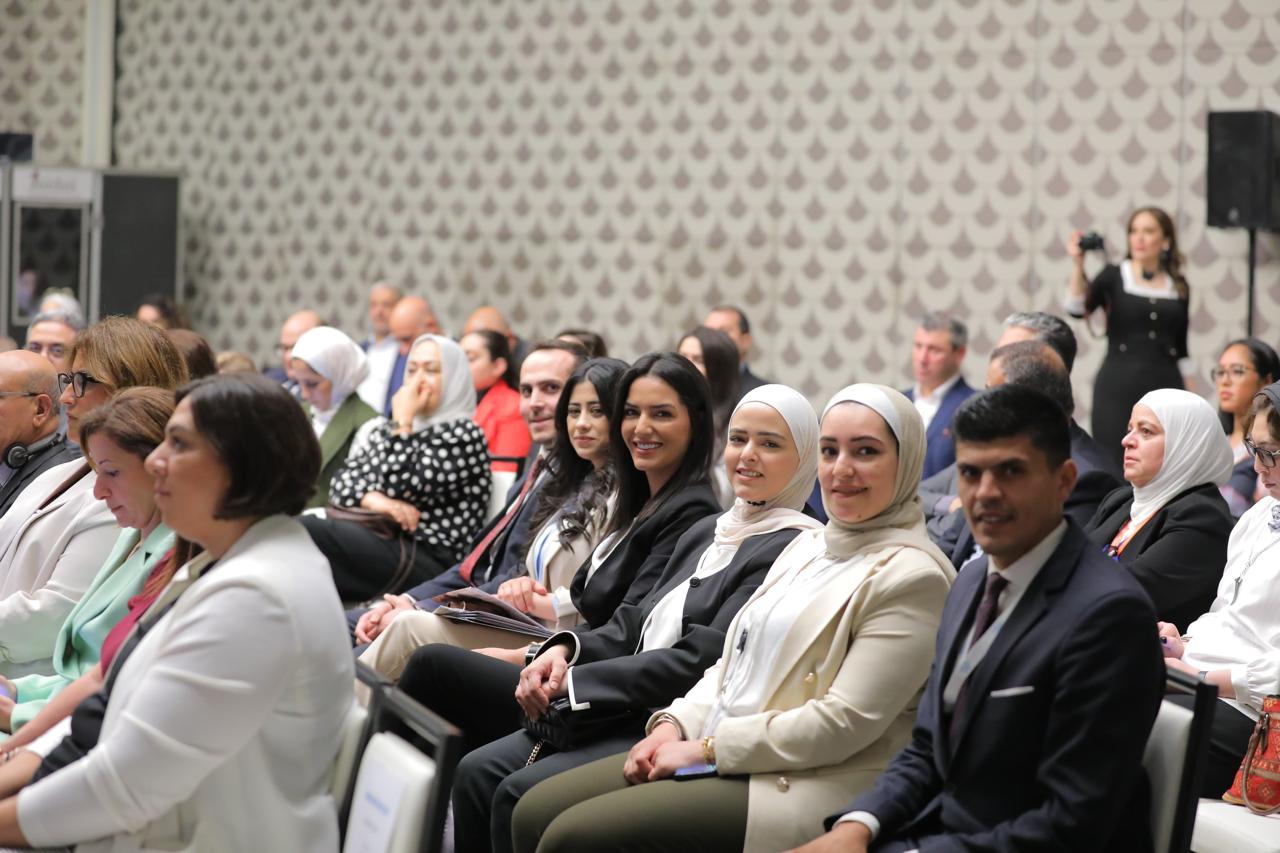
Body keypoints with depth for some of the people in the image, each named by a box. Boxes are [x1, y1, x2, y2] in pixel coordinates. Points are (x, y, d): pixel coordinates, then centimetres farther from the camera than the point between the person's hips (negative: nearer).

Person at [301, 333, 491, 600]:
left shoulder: (464, 435, 2)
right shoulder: (386, 429, 26)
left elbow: (400, 488, -9)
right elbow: (342, 482, 13)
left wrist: (402, 422, -1)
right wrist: (374, 500, -8)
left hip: (427, 560, -6)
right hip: (375, 540, 7)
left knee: (305, 530, -29)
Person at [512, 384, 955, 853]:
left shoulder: (913, 576, -12)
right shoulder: (809, 545, 16)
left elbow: (844, 724, -18)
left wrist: (708, 747, -14)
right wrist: (677, 723, 1)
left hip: (799, 788, -9)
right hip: (716, 755, 9)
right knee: (536, 812, -3)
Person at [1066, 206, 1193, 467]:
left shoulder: (1179, 287, 11)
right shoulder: (1113, 277, 3)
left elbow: (1181, 347, 15)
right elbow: (1076, 309, -13)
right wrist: (1078, 265, -24)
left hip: (1165, 387, 2)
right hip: (1118, 387, -2)